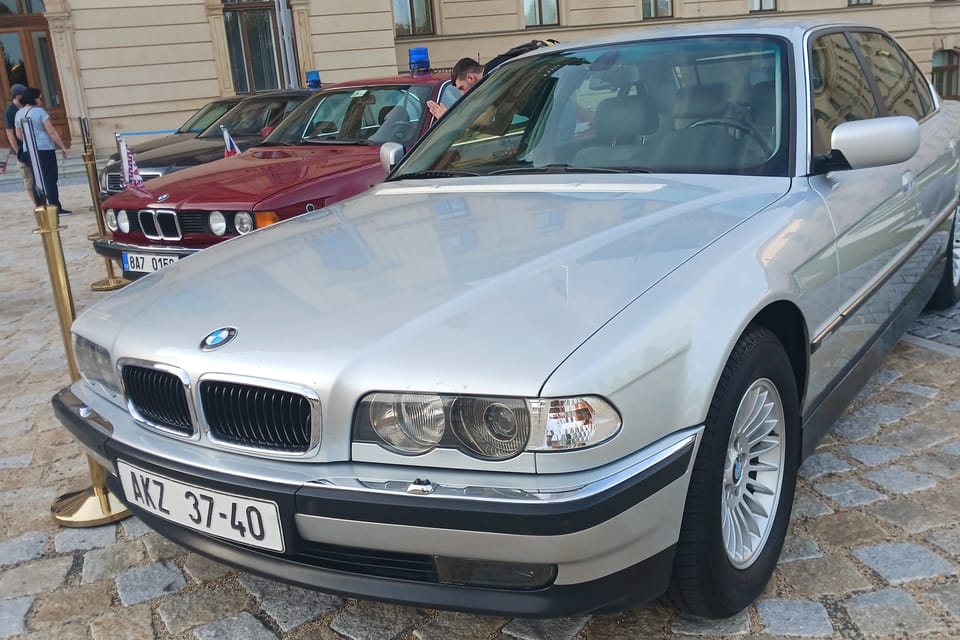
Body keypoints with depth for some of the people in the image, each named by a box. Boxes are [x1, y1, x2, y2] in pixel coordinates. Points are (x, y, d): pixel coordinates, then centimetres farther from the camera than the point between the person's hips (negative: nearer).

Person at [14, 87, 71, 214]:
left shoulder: (18, 114, 9)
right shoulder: (39, 111, -10)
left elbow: (19, 135, 15)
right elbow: (52, 132, -12)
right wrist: (63, 147, -9)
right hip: (45, 149, -6)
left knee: (37, 180, 11)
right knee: (51, 179, -4)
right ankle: (56, 208, -4)